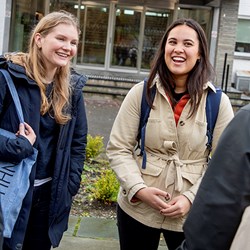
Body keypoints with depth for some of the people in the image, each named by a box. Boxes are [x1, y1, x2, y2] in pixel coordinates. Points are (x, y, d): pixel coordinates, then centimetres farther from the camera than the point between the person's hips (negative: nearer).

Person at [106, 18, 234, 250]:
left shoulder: (218, 102, -5)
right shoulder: (141, 93, -4)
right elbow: (118, 149, -3)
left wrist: (192, 198, -14)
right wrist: (138, 189, -16)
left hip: (191, 215, 0)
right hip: (137, 208, 1)